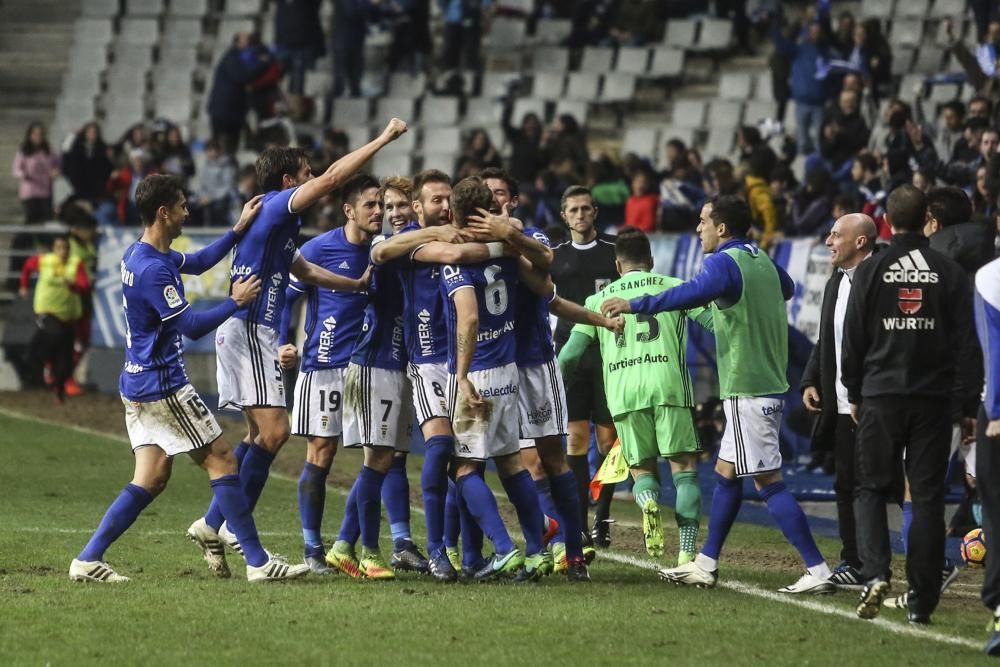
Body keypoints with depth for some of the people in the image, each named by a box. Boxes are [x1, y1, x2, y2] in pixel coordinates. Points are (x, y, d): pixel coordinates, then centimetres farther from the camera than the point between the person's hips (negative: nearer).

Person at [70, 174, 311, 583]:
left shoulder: (140, 255, 10)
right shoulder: (153, 269, -22)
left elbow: (197, 262, 27)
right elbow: (192, 327, -19)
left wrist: (239, 229, 22)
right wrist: (236, 302, -7)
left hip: (139, 386, 10)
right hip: (164, 386, -10)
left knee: (151, 479, 8)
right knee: (222, 460, -3)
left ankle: (88, 560, 2)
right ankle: (258, 562, -1)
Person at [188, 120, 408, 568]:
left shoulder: (276, 219, 21)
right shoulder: (274, 206, -9)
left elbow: (304, 269, 35)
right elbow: (333, 177, -16)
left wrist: (357, 284, 38)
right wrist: (384, 139, -10)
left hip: (241, 333, 11)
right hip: (249, 332, -11)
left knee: (260, 434, 13)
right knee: (273, 431, -13)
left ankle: (214, 524, 13)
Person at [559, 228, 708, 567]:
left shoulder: (599, 299, 19)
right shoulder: (673, 287, 14)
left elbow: (569, 355, 13)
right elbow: (716, 323, 4)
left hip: (622, 391, 2)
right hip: (668, 384, -2)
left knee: (642, 468, 14)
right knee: (684, 467, 3)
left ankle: (648, 502, -22)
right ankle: (687, 551, -10)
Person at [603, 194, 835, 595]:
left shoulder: (724, 262, -15)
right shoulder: (763, 262, 12)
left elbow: (694, 293, -35)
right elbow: (787, 288, 33)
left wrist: (636, 305, -39)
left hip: (747, 391, -10)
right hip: (769, 384, 10)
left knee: (768, 482, -9)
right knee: (726, 474, 16)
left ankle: (817, 571, -12)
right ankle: (705, 566, 23)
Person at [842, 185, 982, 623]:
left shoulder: (869, 272, -1)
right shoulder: (950, 274, 0)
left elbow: (853, 340, 3)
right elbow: (967, 344, 0)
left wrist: (854, 394, 14)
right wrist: (970, 406, 5)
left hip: (881, 395, 0)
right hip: (934, 399, 0)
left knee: (872, 489, 9)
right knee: (927, 497, 4)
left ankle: (875, 572, -15)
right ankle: (922, 599, 3)